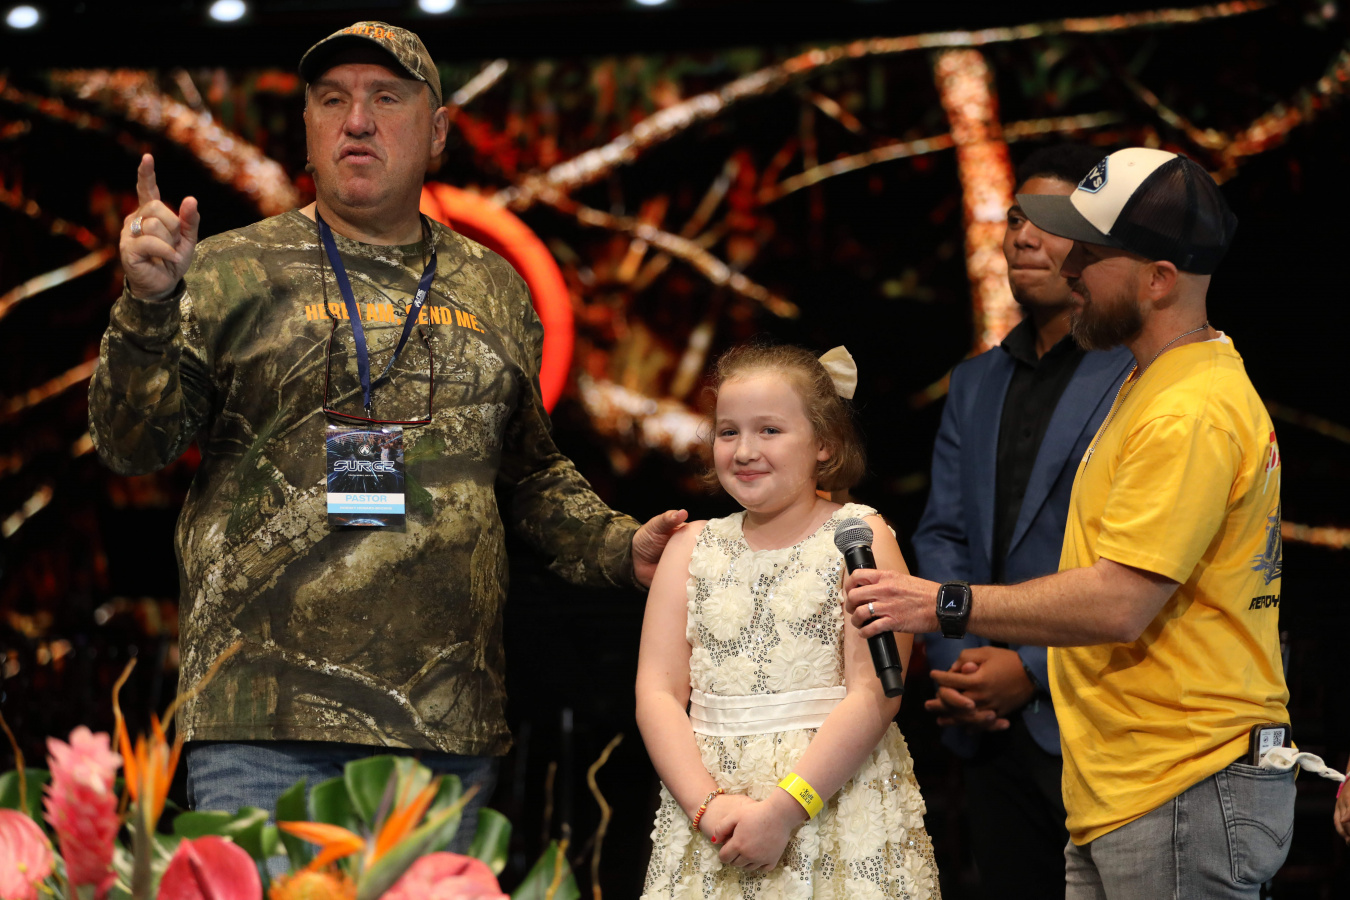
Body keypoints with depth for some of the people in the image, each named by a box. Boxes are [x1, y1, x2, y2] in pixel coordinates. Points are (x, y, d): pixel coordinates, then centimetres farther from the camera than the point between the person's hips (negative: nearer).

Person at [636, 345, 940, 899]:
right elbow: (657, 693, 2)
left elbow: (874, 695, -10)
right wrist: (708, 804, -12)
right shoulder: (691, 548, 10)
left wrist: (784, 809, -17)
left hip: (839, 805, -3)